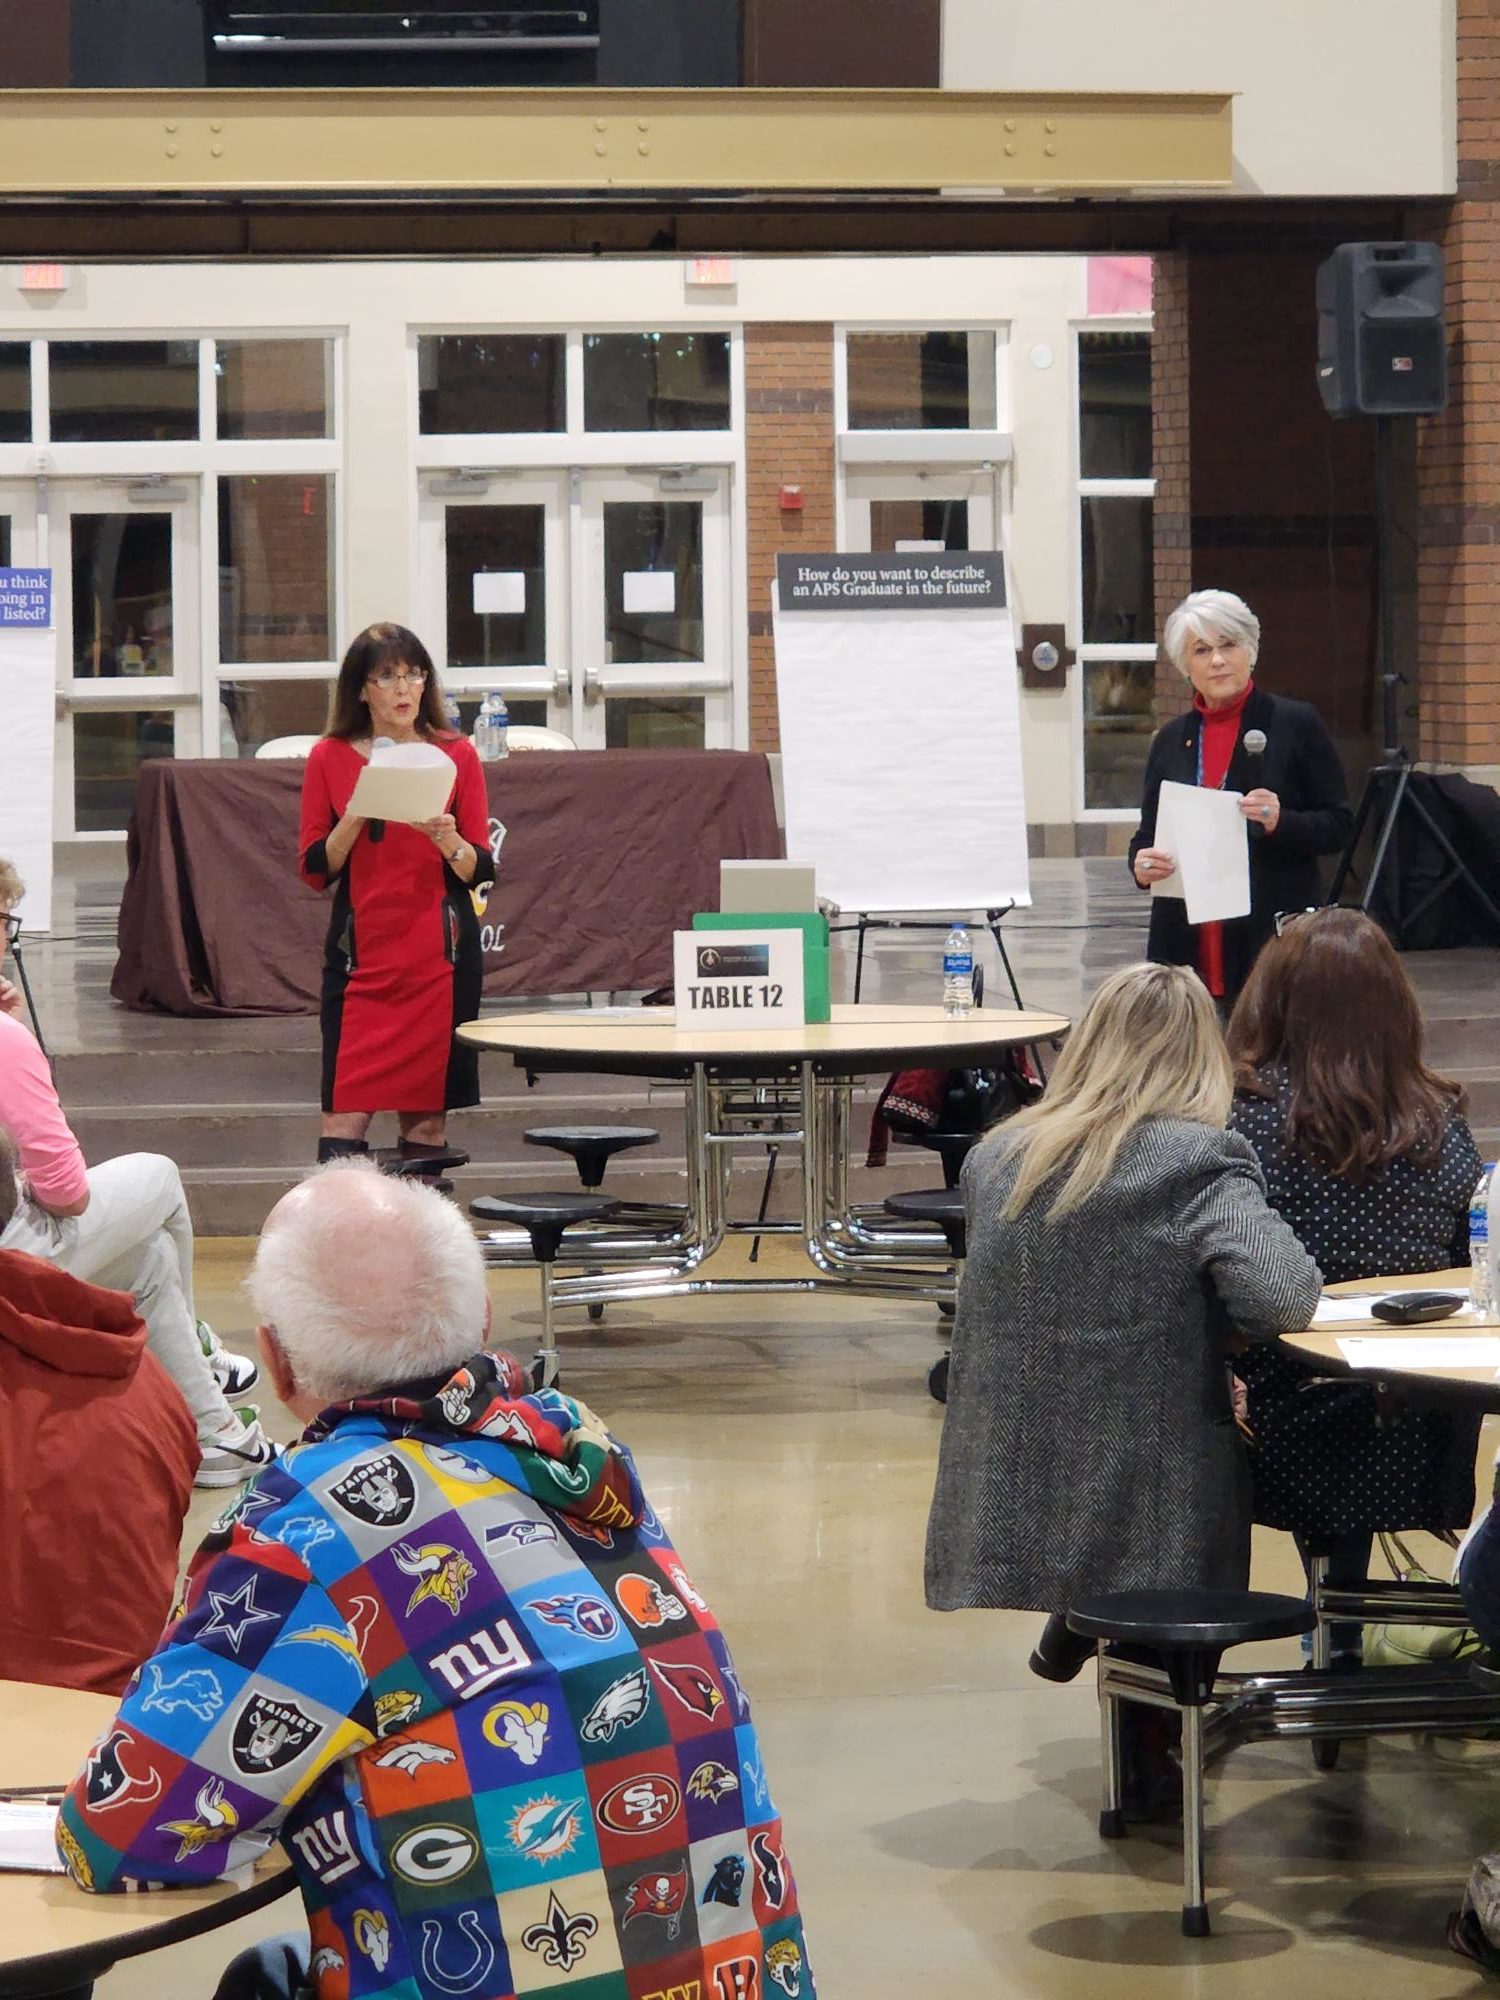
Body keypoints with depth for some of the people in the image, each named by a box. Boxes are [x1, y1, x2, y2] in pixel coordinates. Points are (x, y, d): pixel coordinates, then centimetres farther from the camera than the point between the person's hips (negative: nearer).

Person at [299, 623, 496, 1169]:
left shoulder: (456, 755, 5)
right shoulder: (331, 759, 4)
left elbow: (480, 871, 5)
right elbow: (315, 869, 2)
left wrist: (448, 841, -16)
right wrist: (357, 814, -13)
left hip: (440, 957, 1)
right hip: (361, 952, 0)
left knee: (428, 1118, 1)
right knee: (344, 1115, -8)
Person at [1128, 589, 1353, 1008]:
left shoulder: (1296, 724, 3)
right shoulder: (1171, 740, 15)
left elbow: (1338, 825, 2)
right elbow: (1147, 835, 19)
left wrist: (1280, 821, -17)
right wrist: (1141, 864, -4)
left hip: (1275, 940, -3)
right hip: (1186, 945, 3)